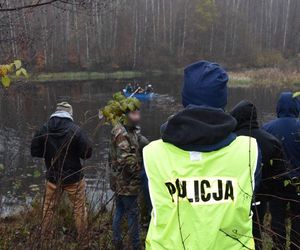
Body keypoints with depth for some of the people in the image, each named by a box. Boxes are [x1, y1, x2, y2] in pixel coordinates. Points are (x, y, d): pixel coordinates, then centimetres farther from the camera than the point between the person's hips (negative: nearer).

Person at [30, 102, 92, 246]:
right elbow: (87, 153, -15)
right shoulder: (75, 130, -19)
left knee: (49, 207, 22)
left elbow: (34, 152, -2)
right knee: (79, 208, 15)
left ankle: (45, 235, 37)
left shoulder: (44, 130, -10)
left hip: (52, 177, 3)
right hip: (73, 178, -2)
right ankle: (82, 239, 25)